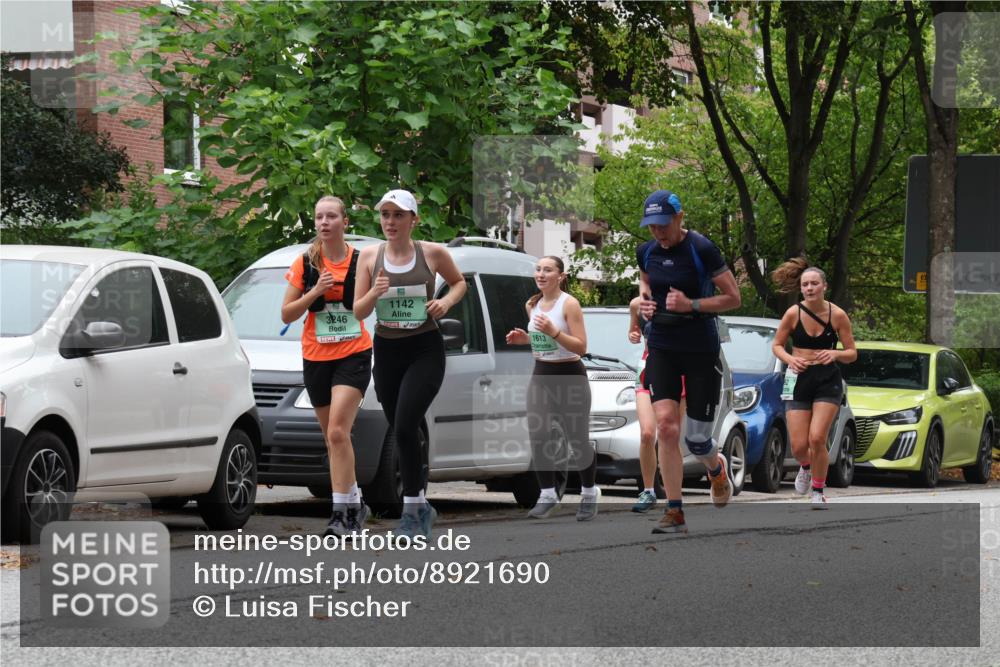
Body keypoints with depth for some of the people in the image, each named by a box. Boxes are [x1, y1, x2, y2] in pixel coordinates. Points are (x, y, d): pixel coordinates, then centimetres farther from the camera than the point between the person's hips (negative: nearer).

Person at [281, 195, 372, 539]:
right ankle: (355, 503, 28)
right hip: (316, 358, 3)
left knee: (337, 432, -18)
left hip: (354, 355, -3)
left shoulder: (361, 262, -2)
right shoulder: (305, 264, 2)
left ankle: (342, 512, -20)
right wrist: (314, 292, -12)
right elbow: (286, 314, 1)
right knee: (333, 437, 10)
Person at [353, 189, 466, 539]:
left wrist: (447, 301, -6)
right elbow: (358, 311, 2)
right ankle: (422, 507, 26)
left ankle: (412, 508, -11)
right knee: (403, 432, 10)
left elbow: (459, 282, 15)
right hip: (386, 351, 4)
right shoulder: (370, 256, 2)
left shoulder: (433, 253, -3)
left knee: (404, 427, -20)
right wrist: (375, 293, -18)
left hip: (425, 351, -4)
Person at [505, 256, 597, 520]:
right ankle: (547, 496, 5)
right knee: (537, 438, -4)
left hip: (570, 377, -6)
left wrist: (553, 332, -29)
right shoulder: (532, 305, 8)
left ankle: (589, 493, 20)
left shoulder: (569, 304, -12)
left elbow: (581, 347, -17)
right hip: (541, 376, 6)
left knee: (577, 440, 0)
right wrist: (524, 338, 2)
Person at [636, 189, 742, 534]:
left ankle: (716, 468, 41)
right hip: (662, 347, 4)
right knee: (666, 427, -13)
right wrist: (644, 301, 3)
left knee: (697, 439, 3)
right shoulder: (646, 252, 4)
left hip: (701, 350, -4)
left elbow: (733, 298, -8)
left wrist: (691, 305, -20)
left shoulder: (702, 250, -12)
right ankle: (674, 513, -8)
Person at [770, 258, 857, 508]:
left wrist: (835, 354, -20)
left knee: (817, 439, -16)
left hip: (828, 380, -1)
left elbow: (852, 353, 1)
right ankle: (806, 467, 35)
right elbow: (777, 345, 7)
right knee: (799, 446, -3)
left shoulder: (838, 315, -5)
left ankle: (818, 492, 5)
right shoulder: (793, 313, -4)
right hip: (799, 379, 1)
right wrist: (790, 359, -14)